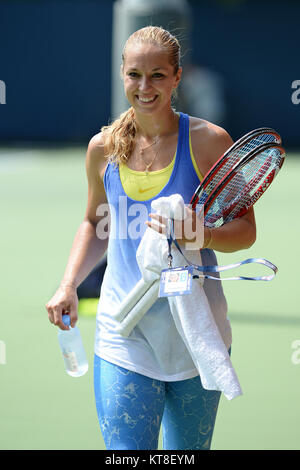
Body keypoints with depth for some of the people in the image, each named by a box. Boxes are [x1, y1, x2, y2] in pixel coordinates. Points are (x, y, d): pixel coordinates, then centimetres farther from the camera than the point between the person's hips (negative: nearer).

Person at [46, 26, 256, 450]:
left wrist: (196, 234, -22)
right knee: (125, 448, -12)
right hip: (124, 336, 1)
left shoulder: (209, 141, -4)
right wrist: (68, 286, 8)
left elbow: (245, 230, -3)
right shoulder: (103, 148, 6)